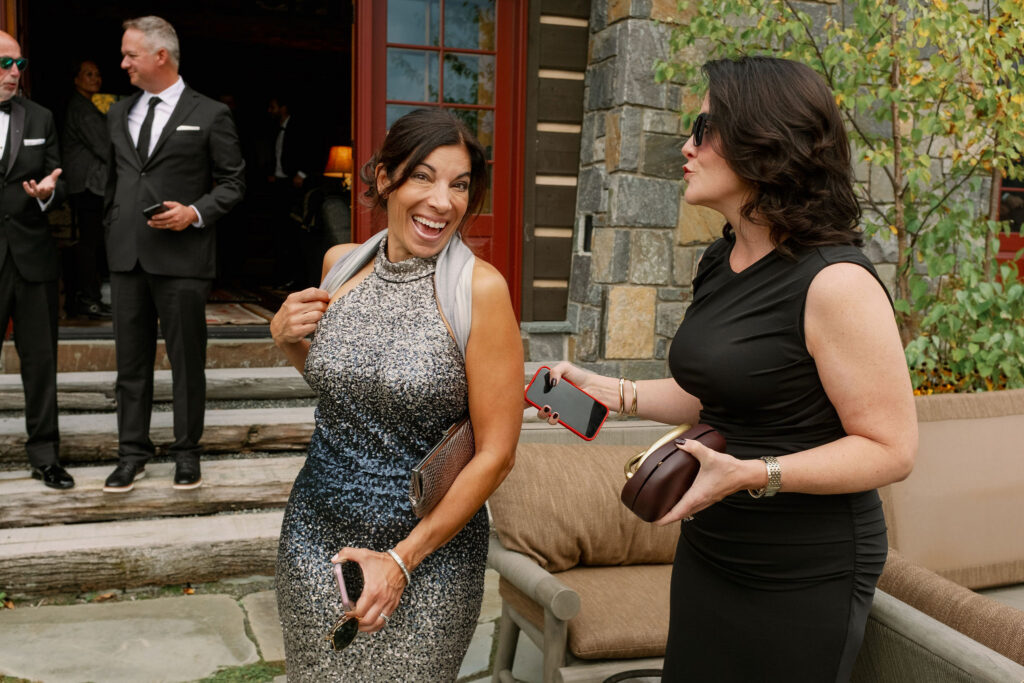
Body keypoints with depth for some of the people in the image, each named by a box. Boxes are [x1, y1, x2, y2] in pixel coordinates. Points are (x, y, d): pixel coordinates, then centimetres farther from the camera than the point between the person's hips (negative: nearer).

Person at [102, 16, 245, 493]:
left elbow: (233, 181, 0)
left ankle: (187, 453, 15)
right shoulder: (119, 113, 16)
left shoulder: (210, 115, -1)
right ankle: (132, 453, 18)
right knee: (130, 360, 8)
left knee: (187, 360, 3)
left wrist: (196, 213, -14)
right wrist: (112, 230, 14)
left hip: (182, 257, -5)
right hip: (127, 256, 5)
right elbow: (114, 178, 21)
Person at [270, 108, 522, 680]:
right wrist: (288, 338, -3)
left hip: (428, 548, -4)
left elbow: (496, 452, -13)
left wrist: (402, 559, -14)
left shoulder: (480, 288, -16)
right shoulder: (341, 263, -1)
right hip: (316, 531, 4)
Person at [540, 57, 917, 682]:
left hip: (804, 574, -7)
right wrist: (610, 391, 8)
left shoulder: (835, 283, -22)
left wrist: (750, 474, -30)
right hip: (708, 550, 8)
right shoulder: (720, 263, 5)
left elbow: (891, 448, -20)